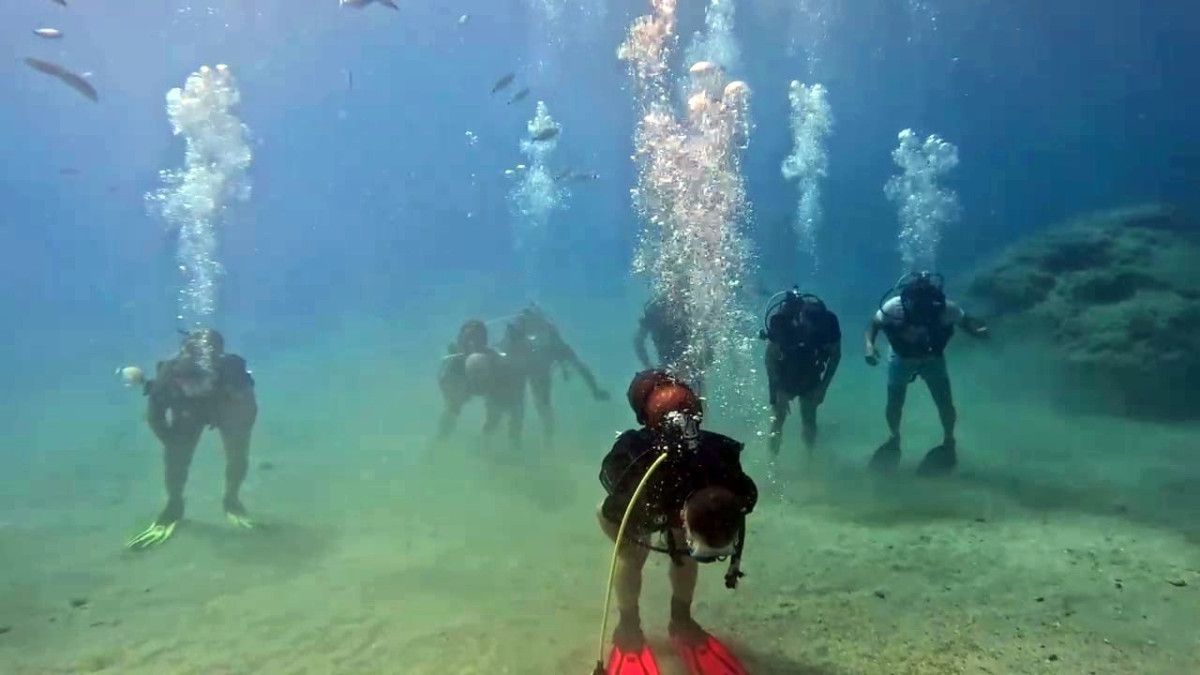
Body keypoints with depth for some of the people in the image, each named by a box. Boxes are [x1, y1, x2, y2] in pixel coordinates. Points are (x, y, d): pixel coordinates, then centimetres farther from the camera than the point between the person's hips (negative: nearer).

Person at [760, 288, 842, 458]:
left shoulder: (828, 321, -28)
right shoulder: (781, 321, -33)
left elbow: (835, 355, -8)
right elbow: (770, 358, -19)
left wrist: (823, 387, -11)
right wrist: (777, 392, -20)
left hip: (810, 375, 2)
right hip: (783, 374, -2)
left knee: (809, 420, 6)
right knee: (778, 419, -4)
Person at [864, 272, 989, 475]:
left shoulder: (945, 308, -34)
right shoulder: (893, 307, -35)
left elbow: (966, 321, -15)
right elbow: (873, 325, -18)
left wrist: (978, 330, -38)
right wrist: (870, 344, -37)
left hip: (932, 359, 0)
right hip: (901, 359, 0)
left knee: (945, 404, -2)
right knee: (894, 404, 4)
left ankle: (949, 443, 26)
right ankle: (893, 438, 35)